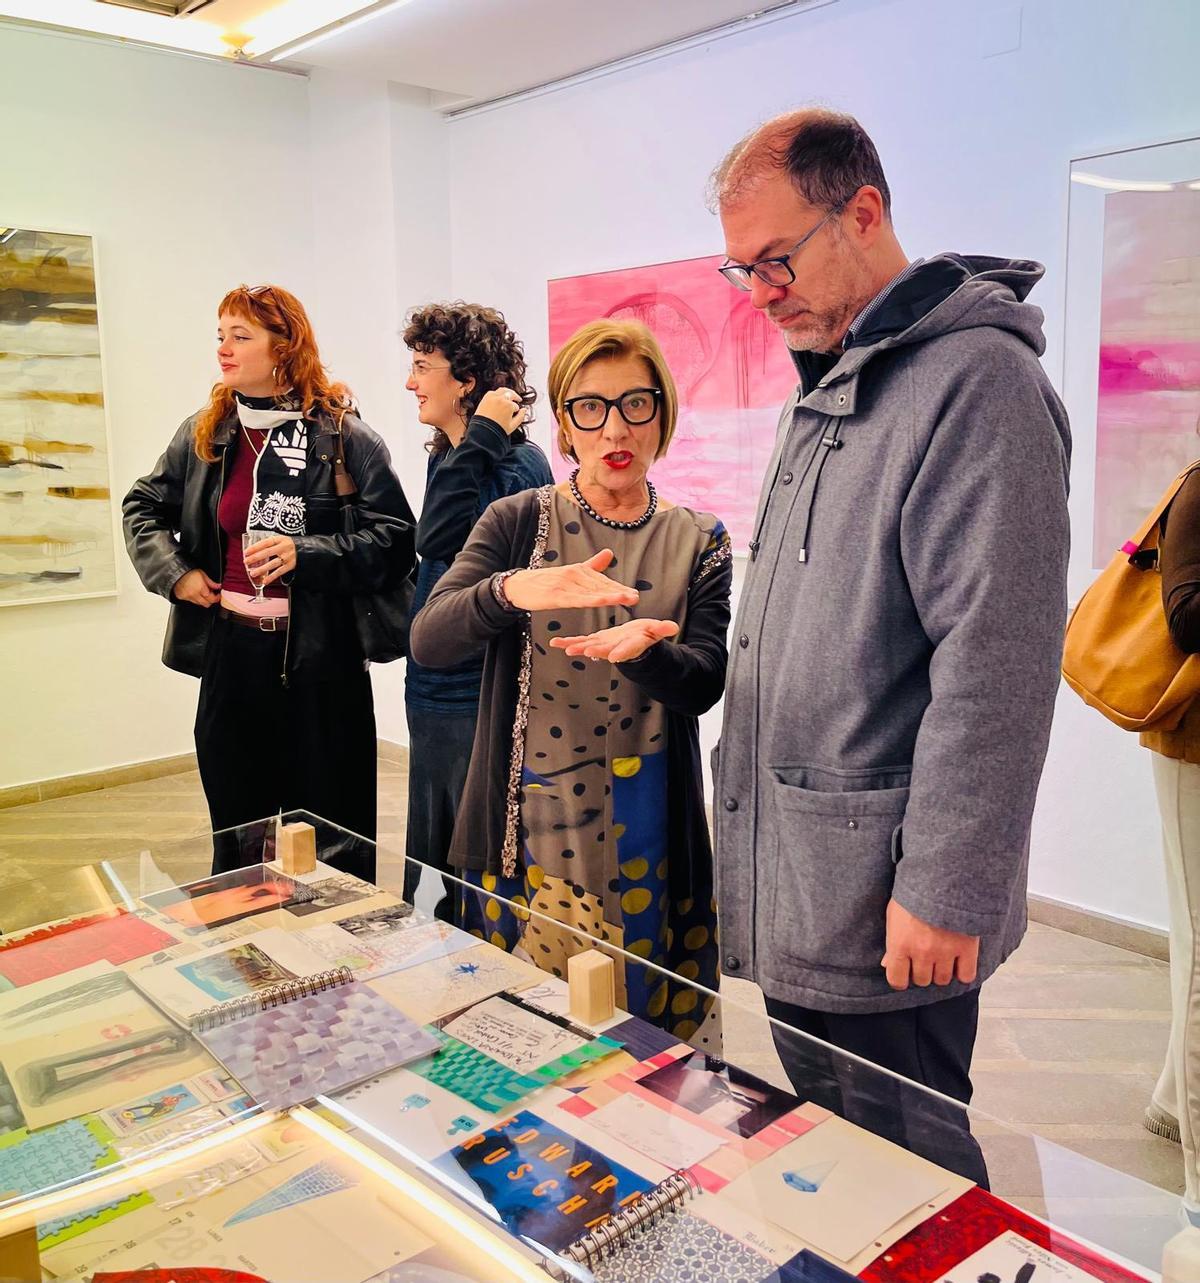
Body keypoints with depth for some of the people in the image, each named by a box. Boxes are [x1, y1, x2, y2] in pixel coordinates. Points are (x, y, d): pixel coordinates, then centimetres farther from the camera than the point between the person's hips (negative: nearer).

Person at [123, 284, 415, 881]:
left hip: (320, 658, -4)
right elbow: (143, 509, 20)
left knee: (332, 832, 6)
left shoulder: (345, 437, -7)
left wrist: (306, 555, -22)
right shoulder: (203, 435, 7)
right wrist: (174, 573, 3)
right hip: (230, 651, 4)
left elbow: (395, 539, -12)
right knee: (237, 826, 15)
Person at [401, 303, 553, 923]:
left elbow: (440, 539, -29)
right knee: (430, 876, 21)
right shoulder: (447, 457, 11)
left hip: (482, 706, -9)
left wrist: (481, 437, -24)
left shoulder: (519, 465, -15)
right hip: (433, 697, 9)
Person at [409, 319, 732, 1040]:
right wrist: (511, 590, -34)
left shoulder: (696, 541, 3)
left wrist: (642, 648, -28)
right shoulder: (519, 522, -1)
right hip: (530, 822, -1)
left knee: (649, 1034, 11)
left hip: (646, 833, 1)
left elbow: (704, 684, -6)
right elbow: (428, 640, -14)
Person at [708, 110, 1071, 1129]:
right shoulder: (826, 387, 15)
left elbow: (997, 664, -21)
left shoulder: (976, 377, -14)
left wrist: (948, 893, -20)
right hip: (790, 893, 9)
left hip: (889, 909, -9)